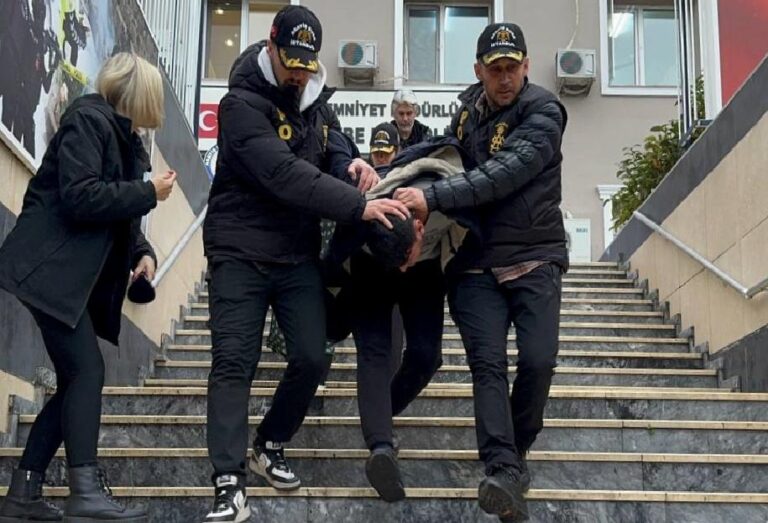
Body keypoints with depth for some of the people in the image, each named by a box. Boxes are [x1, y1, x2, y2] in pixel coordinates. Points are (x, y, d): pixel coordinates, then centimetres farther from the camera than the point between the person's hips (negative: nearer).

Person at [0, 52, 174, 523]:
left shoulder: (123, 137, 17)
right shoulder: (89, 120, -11)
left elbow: (118, 212, 19)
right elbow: (78, 198, -23)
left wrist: (143, 251, 1)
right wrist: (148, 193, -15)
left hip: (78, 275, 10)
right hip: (51, 269, -10)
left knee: (75, 380, 7)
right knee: (87, 370, -14)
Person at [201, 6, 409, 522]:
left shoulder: (316, 101, 9)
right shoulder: (243, 103, -14)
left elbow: (335, 150, 21)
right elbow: (284, 175, -27)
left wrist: (356, 164, -6)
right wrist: (360, 205, -34)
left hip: (299, 253, 6)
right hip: (242, 251, -6)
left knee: (312, 358, 0)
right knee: (234, 362, -8)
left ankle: (269, 447, 23)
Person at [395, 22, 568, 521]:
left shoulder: (543, 111, -9)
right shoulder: (467, 112, 11)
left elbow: (505, 173, -24)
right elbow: (447, 162, 20)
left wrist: (433, 197, -31)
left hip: (535, 258, -3)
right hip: (477, 264, 3)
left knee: (537, 360, -12)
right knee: (488, 362, -12)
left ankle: (516, 453, 12)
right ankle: (505, 473, -17)